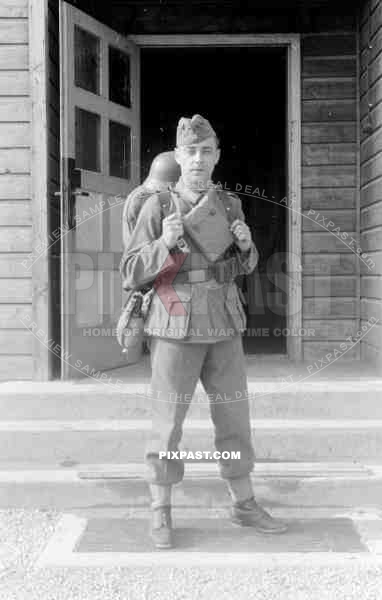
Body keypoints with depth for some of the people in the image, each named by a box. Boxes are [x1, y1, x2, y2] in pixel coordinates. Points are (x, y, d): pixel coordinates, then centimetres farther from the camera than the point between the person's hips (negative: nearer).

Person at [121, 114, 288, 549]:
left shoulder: (229, 205, 5)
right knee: (168, 423, 2)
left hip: (223, 328, 4)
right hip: (176, 328, -4)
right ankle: (161, 515, 17)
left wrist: (246, 244, -8)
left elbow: (244, 266, 16)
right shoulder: (157, 207, -8)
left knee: (234, 417, 9)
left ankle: (244, 506, 23)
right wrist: (165, 243, -26)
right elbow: (132, 274, -8)